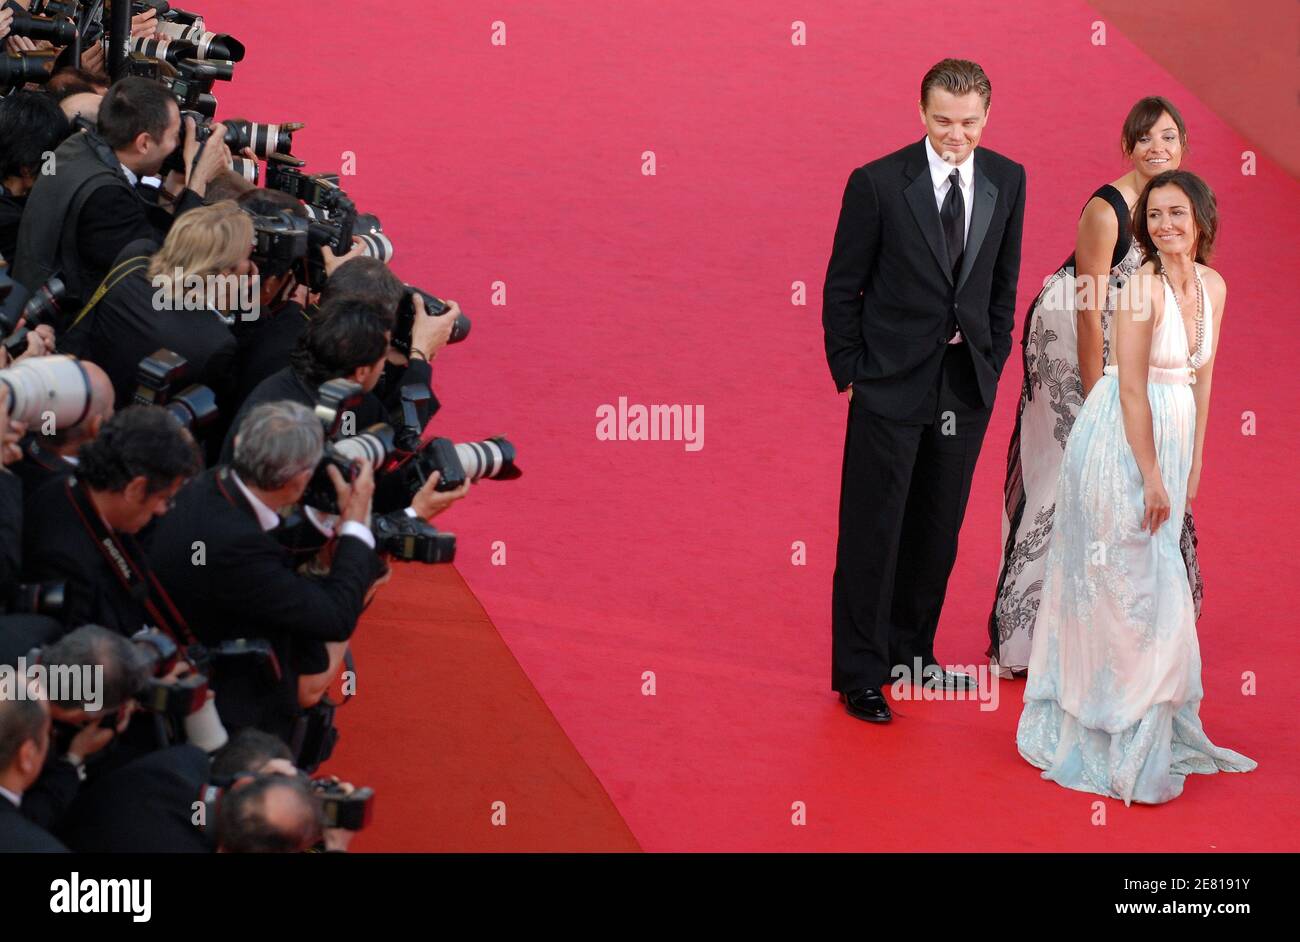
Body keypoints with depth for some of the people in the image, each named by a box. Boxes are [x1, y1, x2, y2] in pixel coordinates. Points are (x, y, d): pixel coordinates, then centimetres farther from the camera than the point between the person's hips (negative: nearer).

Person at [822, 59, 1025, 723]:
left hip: (965, 386, 5)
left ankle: (910, 654, 27)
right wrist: (851, 373, -5)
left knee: (936, 530, 13)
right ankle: (860, 674, 8)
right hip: (891, 386, -4)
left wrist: (992, 361, 9)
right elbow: (843, 288, -5)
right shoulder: (878, 184, -11)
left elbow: (1004, 281, 12)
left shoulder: (1006, 181, 2)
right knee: (873, 531, -1)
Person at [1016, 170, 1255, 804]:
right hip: (1120, 438, -7)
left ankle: (1156, 721, 27)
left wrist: (1194, 462, 11)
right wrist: (1152, 477, -17)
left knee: (1163, 575, 15)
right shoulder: (1141, 287, -18)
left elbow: (1201, 376, 12)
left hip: (1173, 434, 7)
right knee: (1127, 577, -2)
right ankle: (1121, 734, 8)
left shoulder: (1213, 286, 4)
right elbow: (1132, 389, -18)